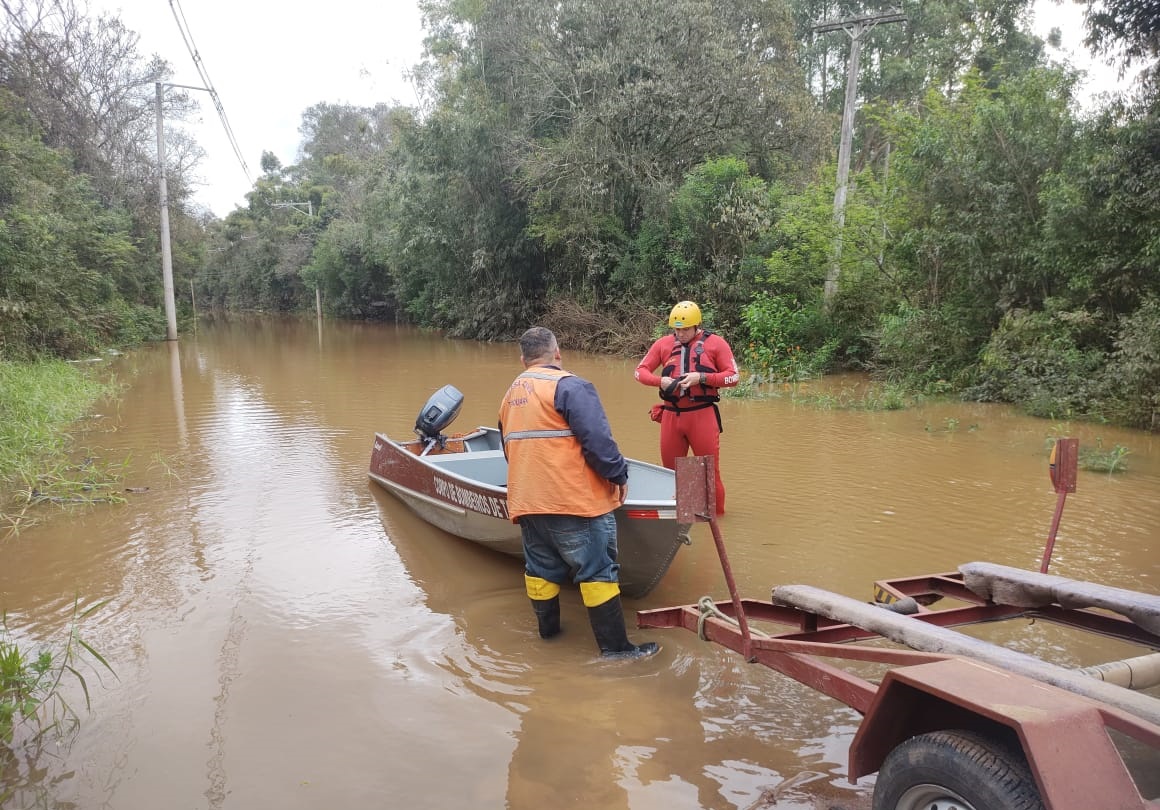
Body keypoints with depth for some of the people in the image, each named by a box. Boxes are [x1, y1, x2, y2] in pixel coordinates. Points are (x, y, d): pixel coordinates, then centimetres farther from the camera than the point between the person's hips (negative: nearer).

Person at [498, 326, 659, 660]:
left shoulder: (510, 395, 17)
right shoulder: (569, 385, -10)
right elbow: (597, 439, -19)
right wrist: (618, 473, -6)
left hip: (526, 503, 8)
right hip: (575, 501, -7)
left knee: (541, 569, 18)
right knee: (598, 571, 0)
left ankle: (548, 631, 31)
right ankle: (615, 647, 4)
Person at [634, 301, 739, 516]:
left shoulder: (715, 343, 1)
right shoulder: (663, 344, 8)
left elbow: (733, 376, -3)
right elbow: (640, 371, 8)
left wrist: (701, 378, -16)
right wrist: (660, 381, -13)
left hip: (702, 415, -3)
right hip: (671, 416, 3)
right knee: (670, 470, 11)